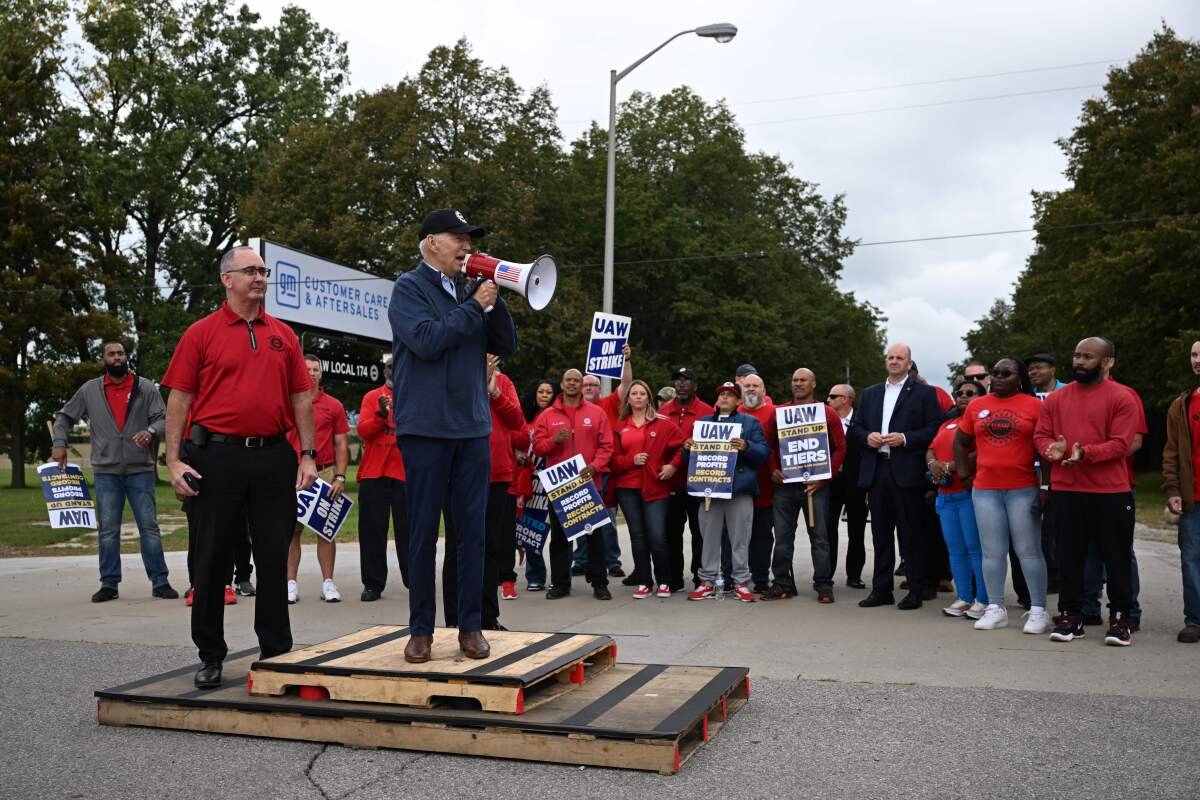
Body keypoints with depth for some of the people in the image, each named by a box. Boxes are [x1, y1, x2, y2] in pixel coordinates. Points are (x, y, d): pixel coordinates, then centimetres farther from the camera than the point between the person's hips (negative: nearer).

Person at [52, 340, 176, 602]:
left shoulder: (146, 387, 5)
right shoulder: (89, 390, 9)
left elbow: (162, 418, 0)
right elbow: (64, 417, 17)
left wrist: (150, 432, -20)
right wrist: (59, 443, 3)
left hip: (140, 469, -1)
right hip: (106, 471, 1)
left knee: (149, 526, -2)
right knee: (108, 530, 3)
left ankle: (160, 582, 2)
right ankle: (109, 584, 11)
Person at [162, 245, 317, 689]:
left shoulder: (283, 335, 12)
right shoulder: (200, 334, 3)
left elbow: (301, 397, 12)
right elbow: (179, 399, 0)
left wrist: (307, 454, 5)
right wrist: (174, 460, -8)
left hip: (274, 457, 3)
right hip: (216, 456, -2)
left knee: (274, 556, 7)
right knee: (212, 557, 5)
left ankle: (277, 650, 18)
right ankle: (211, 655, 18)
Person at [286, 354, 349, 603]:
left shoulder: (334, 405, 8)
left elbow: (341, 445, 7)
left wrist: (340, 477, -3)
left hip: (325, 473, 0)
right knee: (292, 529, 1)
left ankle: (328, 583, 6)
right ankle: (291, 583, 6)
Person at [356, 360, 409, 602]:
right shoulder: (372, 397, 11)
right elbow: (363, 431, -1)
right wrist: (381, 414, -16)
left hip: (406, 472, -1)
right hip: (373, 472, 1)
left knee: (407, 529, 1)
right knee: (372, 529, 2)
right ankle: (373, 584, 7)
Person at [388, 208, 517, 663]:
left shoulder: (469, 290, 13)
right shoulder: (410, 287, -1)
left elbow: (506, 347, 10)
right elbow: (426, 340, -18)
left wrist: (494, 299, -2)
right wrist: (474, 306, -11)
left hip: (473, 427, 5)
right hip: (425, 427, -4)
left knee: (473, 530, 5)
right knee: (423, 531, 3)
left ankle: (471, 626, 14)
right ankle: (421, 629, 13)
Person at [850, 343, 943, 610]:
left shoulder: (923, 393, 3)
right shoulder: (870, 393, 17)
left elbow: (935, 428, -6)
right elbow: (855, 427, 16)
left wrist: (905, 438, -15)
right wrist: (867, 436, -4)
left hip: (907, 473, -5)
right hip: (876, 471, 5)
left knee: (911, 534, 0)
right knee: (881, 533, 9)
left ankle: (915, 591, 8)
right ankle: (881, 590, 16)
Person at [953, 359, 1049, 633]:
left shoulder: (1035, 405, -2)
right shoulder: (976, 405, 9)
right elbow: (960, 442, 18)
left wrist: (1046, 486, -8)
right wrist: (965, 472, 9)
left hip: (1024, 490, -3)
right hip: (984, 490, 3)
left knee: (1028, 550, 1)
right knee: (992, 551, 7)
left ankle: (1038, 610, 9)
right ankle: (995, 609, 16)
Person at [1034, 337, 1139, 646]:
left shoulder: (1121, 398, -3)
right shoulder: (1056, 398, 9)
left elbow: (1120, 444, -11)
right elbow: (1041, 435, 8)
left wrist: (1086, 453, -25)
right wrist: (1051, 450, -15)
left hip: (1111, 492, -3)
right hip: (1065, 491, 3)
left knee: (1116, 557, 5)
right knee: (1069, 556, 9)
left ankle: (1120, 620, 17)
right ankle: (1070, 617, 18)